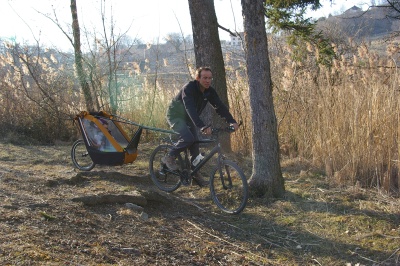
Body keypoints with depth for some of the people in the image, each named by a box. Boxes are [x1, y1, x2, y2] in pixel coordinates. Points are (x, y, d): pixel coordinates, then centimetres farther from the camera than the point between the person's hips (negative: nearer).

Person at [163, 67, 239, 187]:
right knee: (188, 138, -29)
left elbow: (220, 106, -14)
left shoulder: (210, 91, -9)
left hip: (189, 119, 7)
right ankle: (170, 157, -8)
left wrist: (232, 121, -29)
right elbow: (190, 109, -41)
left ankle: (195, 173, 17)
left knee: (195, 146, 2)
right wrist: (202, 126, -53)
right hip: (176, 116, -7)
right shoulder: (189, 88, -30)